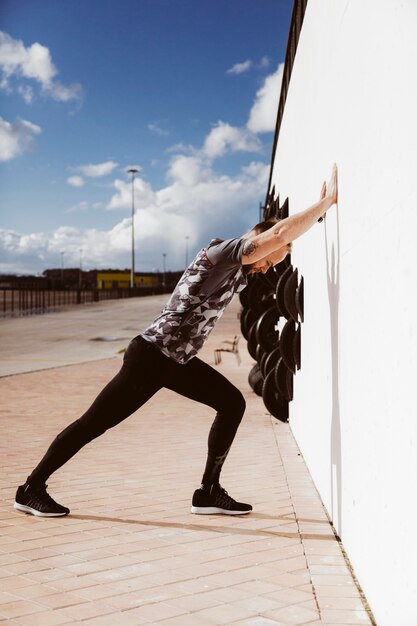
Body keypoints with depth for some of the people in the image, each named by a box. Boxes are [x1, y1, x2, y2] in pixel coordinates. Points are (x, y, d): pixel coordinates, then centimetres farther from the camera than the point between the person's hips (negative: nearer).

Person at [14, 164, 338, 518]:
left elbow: (286, 236, 24)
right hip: (151, 355, -10)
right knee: (94, 423, -2)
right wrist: (329, 199, -17)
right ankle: (31, 489, 12)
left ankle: (209, 492, 9)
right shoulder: (222, 253, -15)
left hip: (178, 361, 10)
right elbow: (280, 234, -27)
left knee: (232, 403, 5)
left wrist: (321, 208, 14)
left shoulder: (241, 271, 12)